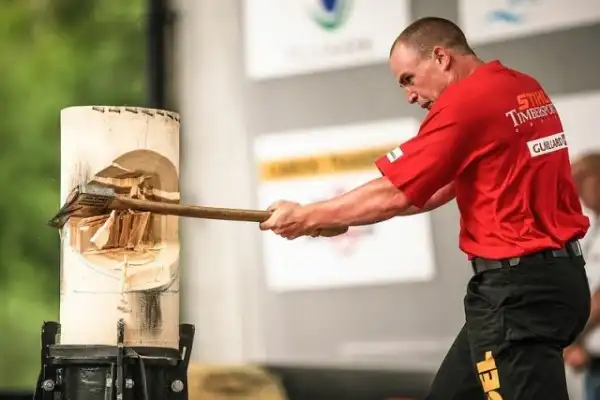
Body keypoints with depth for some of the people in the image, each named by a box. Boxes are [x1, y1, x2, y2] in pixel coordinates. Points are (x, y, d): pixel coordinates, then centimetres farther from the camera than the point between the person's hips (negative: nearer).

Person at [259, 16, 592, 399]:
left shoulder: (465, 101, -15)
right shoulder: (526, 89, 13)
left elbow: (393, 195, -13)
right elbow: (443, 187, 19)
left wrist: (306, 216, -1)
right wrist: (338, 215, 16)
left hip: (517, 286, -9)